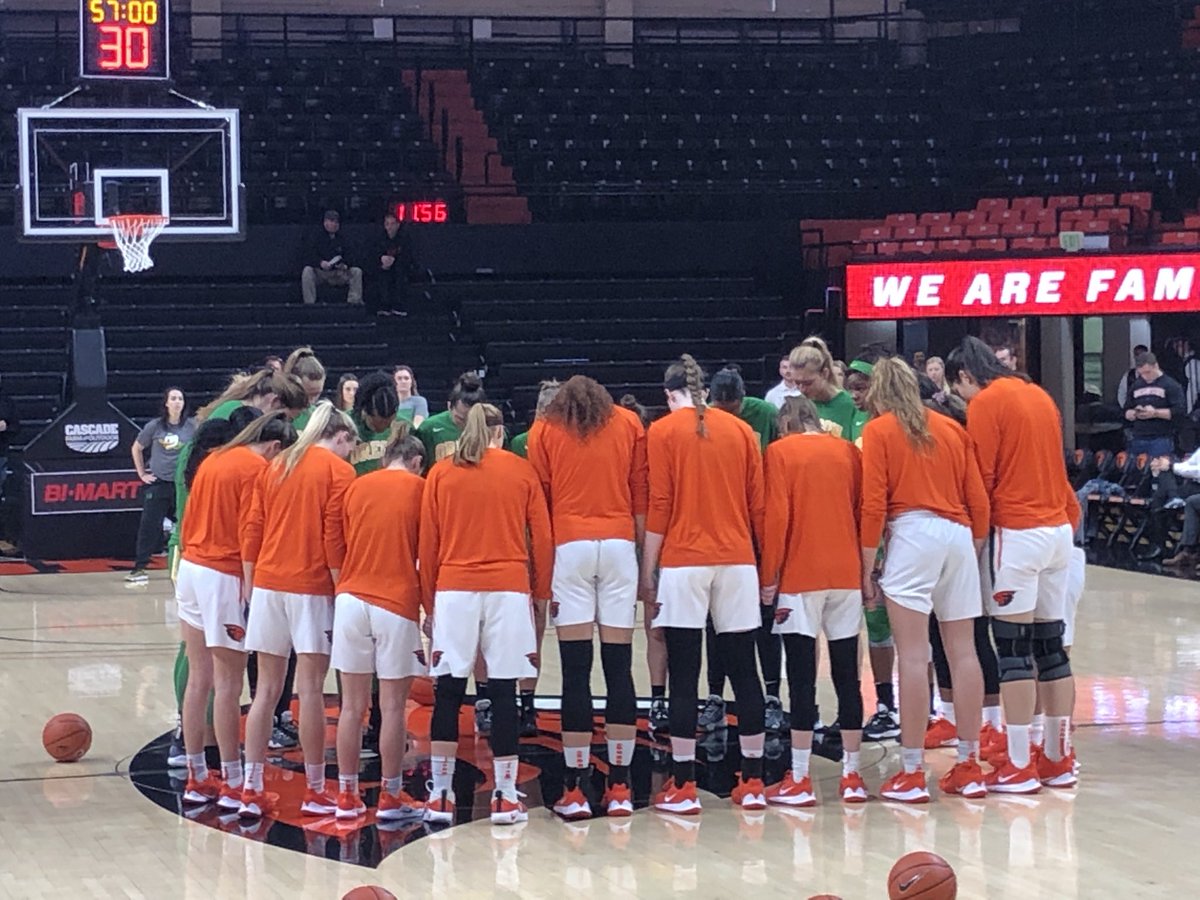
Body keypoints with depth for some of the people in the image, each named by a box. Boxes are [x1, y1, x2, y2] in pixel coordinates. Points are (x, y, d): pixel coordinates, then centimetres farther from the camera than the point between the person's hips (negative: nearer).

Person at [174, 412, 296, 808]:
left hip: (190, 568, 8)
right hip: (225, 578, -8)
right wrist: (251, 587, -11)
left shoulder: (213, 460, 14)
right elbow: (248, 535, -14)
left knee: (199, 678, 12)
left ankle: (196, 778, 17)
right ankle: (232, 785, 2)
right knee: (228, 684, -2)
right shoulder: (257, 469, -9)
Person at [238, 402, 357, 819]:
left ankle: (251, 791, 8)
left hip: (267, 583, 5)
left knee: (266, 689, 8)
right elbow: (334, 538, -9)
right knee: (311, 690, -1)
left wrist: (249, 586, 13)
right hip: (311, 587, -5)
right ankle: (315, 792, 4)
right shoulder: (338, 471, -2)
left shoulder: (276, 466, 13)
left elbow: (252, 530, 10)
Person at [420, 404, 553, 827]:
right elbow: (541, 538, 7)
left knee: (448, 692, 5)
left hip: (453, 589, 1)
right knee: (503, 692, 1)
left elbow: (428, 543, 8)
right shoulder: (522, 471, 6)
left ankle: (440, 796, 3)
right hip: (509, 590, -1)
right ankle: (505, 796, 1)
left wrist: (429, 599, 15)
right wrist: (541, 593, 15)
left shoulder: (440, 473, 8)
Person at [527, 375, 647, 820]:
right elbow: (642, 497, 10)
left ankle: (574, 790, -5)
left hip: (568, 545, -1)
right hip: (619, 545, 1)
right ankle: (619, 787, 0)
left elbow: (537, 499, 8)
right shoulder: (629, 424, 15)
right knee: (619, 668, 2)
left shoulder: (544, 428, 12)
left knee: (575, 670, -3)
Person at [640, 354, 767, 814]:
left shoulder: (663, 431, 0)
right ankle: (752, 781, 10)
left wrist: (648, 571, 0)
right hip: (737, 561, 3)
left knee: (683, 675, -1)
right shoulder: (740, 430, 9)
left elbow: (658, 506, -5)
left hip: (683, 561, -3)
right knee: (744, 670, 8)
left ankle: (683, 785, -2)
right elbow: (757, 504, 9)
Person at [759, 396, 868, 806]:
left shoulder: (780, 452, 0)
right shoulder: (849, 452, 10)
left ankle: (799, 779, -4)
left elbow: (776, 517, -7)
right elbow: (862, 511, 9)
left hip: (800, 577, -4)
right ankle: (852, 776, 10)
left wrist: (768, 577, -2)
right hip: (846, 574, 4)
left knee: (802, 677, -3)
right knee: (847, 675, 7)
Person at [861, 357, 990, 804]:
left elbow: (874, 504, -4)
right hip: (959, 533, 5)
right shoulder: (952, 428, 16)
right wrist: (973, 555, 22)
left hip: (912, 533, -5)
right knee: (963, 651, 7)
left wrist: (867, 569, -1)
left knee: (914, 655, -7)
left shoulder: (879, 430, 4)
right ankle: (969, 766, 10)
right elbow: (979, 500, 13)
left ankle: (911, 773, -8)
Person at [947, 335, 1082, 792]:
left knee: (1013, 646, -4)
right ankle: (1059, 758, 14)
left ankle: (1019, 766, -4)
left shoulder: (986, 403, -8)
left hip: (1017, 532, -7)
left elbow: (982, 477, -10)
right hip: (1059, 527, 7)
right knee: (1051, 643, 11)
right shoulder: (1039, 395, 14)